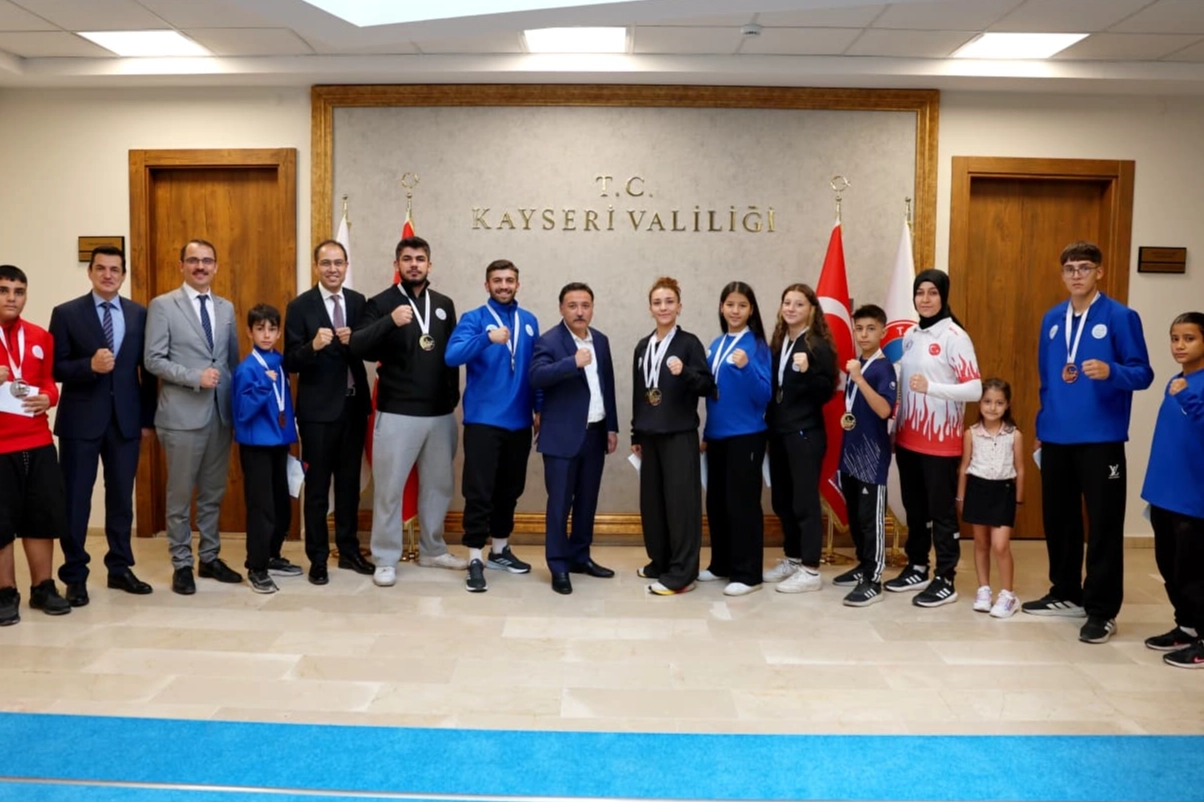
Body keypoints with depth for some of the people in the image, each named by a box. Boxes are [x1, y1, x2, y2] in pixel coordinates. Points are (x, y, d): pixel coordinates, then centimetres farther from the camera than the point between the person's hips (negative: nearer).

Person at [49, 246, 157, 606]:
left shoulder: (139, 314, 7)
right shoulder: (66, 313, -1)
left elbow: (146, 369, 7)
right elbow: (55, 368, -4)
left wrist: (148, 418, 5)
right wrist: (90, 365, -22)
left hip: (125, 419, 2)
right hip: (80, 420, -2)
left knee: (122, 498, 10)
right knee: (76, 499, 4)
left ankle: (119, 568, 22)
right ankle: (75, 575, 15)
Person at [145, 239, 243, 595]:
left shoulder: (226, 308, 12)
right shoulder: (162, 305, -3)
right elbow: (153, 360, -9)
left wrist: (236, 400, 5)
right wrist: (195, 377, -19)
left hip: (221, 412, 5)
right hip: (182, 414, -5)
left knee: (213, 492, 12)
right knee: (180, 494, 4)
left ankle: (210, 558, 23)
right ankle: (182, 564, 15)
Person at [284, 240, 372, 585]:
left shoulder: (359, 302, 5)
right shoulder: (300, 306, -7)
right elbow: (290, 363, -10)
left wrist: (354, 341, -16)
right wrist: (313, 345, -29)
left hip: (354, 405, 4)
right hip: (318, 408, -4)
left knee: (349, 482, 14)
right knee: (317, 485, 5)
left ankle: (349, 551, 27)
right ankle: (318, 559, 15)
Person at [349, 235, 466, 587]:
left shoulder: (444, 305, 10)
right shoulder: (381, 303, -3)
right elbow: (357, 347, -16)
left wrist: (454, 395, 10)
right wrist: (390, 322, -31)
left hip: (441, 413, 5)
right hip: (397, 412, -4)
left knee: (439, 484, 14)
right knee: (389, 487, 1)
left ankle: (432, 550, 30)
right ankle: (385, 560, 14)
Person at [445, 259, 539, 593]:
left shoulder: (529, 322, 9)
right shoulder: (473, 319, -4)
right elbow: (452, 356, -21)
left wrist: (539, 409, 11)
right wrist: (487, 338, -35)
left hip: (519, 421, 5)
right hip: (483, 420, -4)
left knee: (510, 489, 14)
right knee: (479, 491, -5)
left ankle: (500, 550, 29)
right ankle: (475, 560, 2)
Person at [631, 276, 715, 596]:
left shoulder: (689, 343, -5)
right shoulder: (643, 347, 12)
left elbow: (708, 386, -10)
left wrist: (684, 372, -29)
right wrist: (636, 435, 16)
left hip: (680, 434, -6)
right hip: (650, 435, 6)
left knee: (680, 501, -4)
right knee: (651, 501, 11)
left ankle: (681, 573, 1)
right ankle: (660, 562, 25)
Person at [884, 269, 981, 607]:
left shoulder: (954, 336, -11)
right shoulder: (910, 335, 11)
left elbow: (975, 389, -18)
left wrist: (931, 387, -30)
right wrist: (896, 428, 14)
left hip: (941, 441, -7)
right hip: (908, 438, 7)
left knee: (941, 511, 0)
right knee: (914, 508, 15)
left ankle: (945, 580, 9)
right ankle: (917, 568, 28)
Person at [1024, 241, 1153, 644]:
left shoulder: (1120, 317, -6)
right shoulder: (1052, 319, 11)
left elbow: (1142, 373, -8)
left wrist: (1109, 372, -28)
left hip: (1101, 438, -5)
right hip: (1056, 438, 6)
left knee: (1104, 524, 1)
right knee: (1057, 517, 13)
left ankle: (1102, 610, 11)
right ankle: (1066, 593, 29)